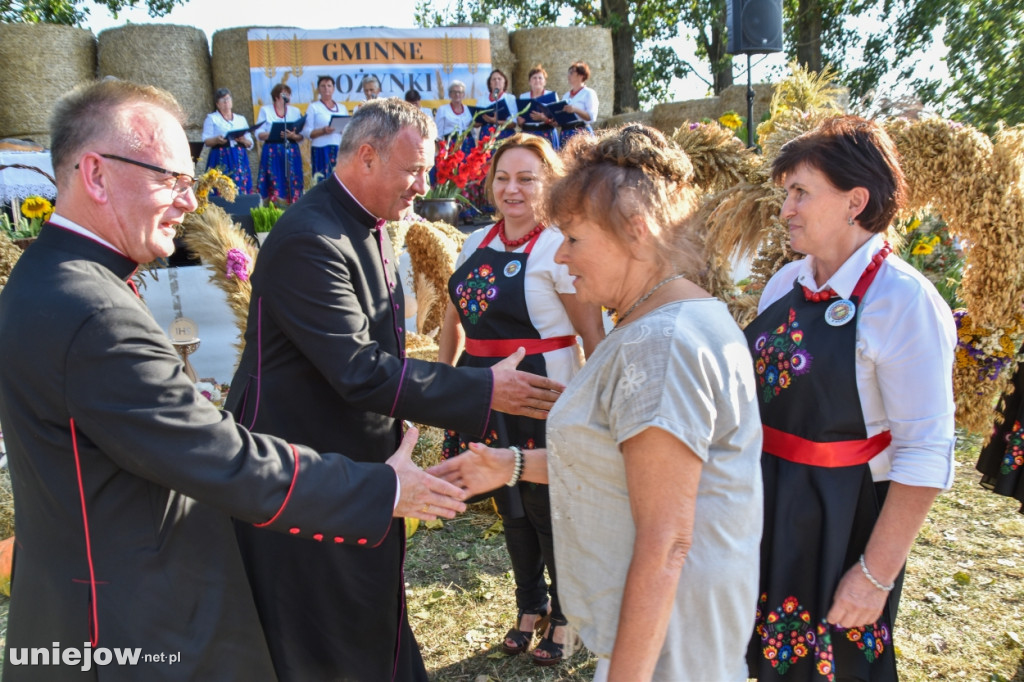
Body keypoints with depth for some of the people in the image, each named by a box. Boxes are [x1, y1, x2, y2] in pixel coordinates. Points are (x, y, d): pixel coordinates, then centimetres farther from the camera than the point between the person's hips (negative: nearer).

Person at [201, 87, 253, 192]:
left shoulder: (241, 119, 19)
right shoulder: (212, 118, 10)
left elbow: (250, 143, 14)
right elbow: (206, 140, 0)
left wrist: (244, 140, -9)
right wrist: (216, 140, -22)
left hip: (239, 160, 3)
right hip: (221, 159, -3)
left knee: (241, 190, -6)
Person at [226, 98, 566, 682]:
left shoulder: (370, 229, 8)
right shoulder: (309, 241, -23)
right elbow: (360, 372, -29)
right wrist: (484, 390, -26)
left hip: (361, 465, 9)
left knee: (375, 628, 22)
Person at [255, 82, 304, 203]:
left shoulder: (295, 111, 13)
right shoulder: (265, 110, 8)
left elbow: (301, 136, 8)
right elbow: (259, 134, 1)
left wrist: (292, 136, -14)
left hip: (291, 152, 2)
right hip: (272, 153, -2)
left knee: (292, 188, -4)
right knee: (275, 187, -9)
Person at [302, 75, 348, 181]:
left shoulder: (342, 108, 19)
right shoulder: (313, 107, 6)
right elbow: (307, 132, -2)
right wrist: (323, 131, -18)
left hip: (341, 150, 4)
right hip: (321, 150, -3)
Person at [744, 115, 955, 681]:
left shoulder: (905, 301, -18)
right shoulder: (785, 282, 2)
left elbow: (925, 455, -19)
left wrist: (877, 574, -16)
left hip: (839, 526, -6)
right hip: (765, 513, 6)